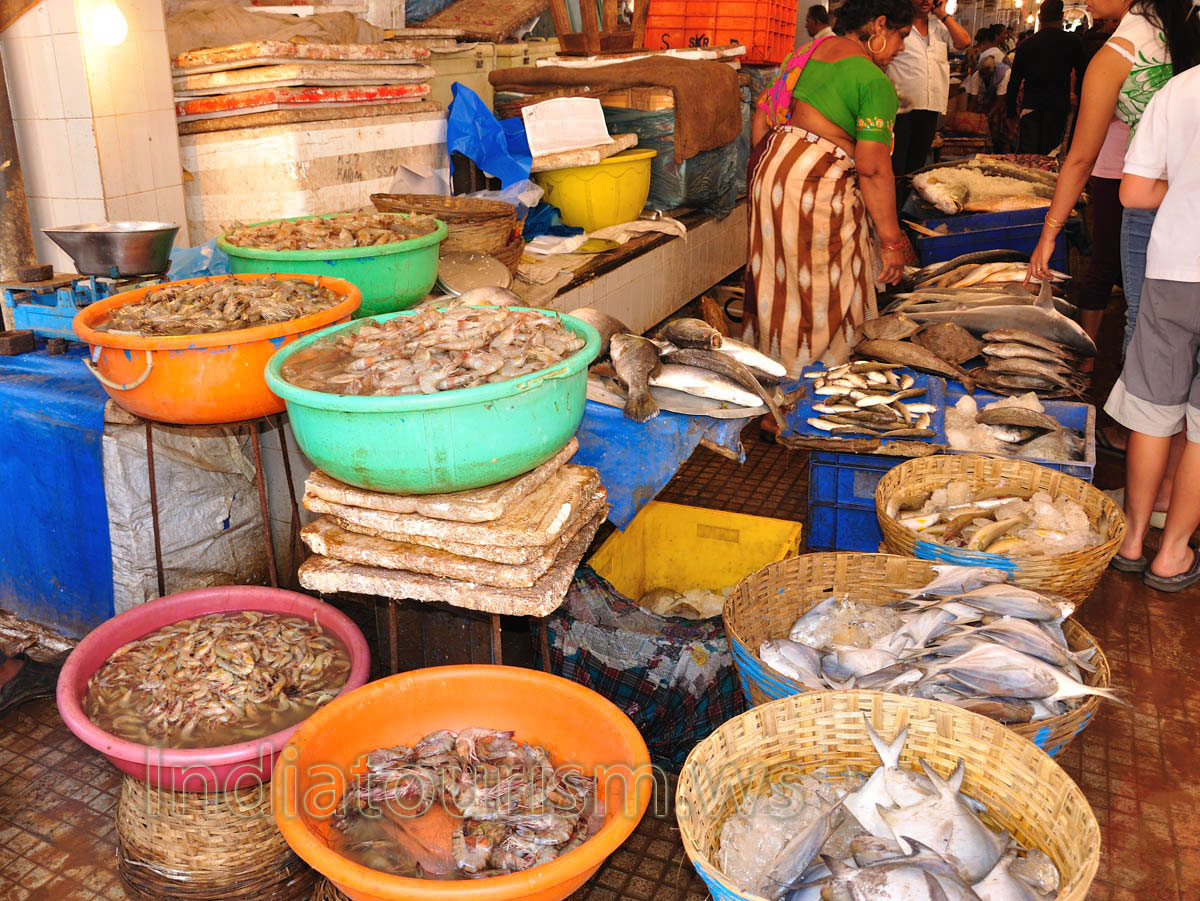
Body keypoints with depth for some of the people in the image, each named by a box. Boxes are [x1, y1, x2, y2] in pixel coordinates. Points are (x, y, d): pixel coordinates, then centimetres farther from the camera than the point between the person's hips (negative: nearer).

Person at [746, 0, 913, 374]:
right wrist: (891, 240, -11)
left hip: (769, 164, 9)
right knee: (825, 289, 3)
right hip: (819, 185, -9)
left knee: (776, 280, 18)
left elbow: (762, 115, 17)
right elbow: (873, 168, -16)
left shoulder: (806, 51, 14)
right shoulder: (874, 81, -11)